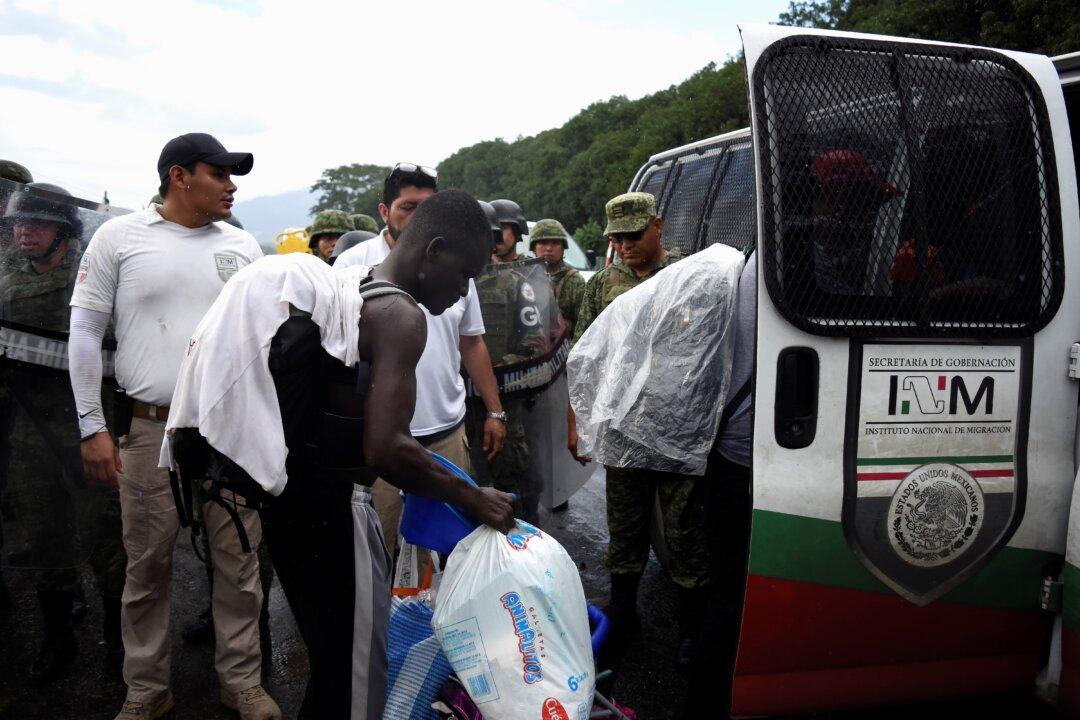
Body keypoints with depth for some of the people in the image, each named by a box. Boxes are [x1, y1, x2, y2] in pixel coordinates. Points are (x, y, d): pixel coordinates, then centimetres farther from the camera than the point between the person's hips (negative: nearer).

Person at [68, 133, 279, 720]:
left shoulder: (243, 246, 7)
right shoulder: (119, 237, 1)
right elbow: (85, 331, 2)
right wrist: (92, 427, -2)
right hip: (150, 430, -1)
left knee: (238, 563, 7)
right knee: (147, 567, 9)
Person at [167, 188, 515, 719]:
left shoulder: (344, 287, 13)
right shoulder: (402, 315, -16)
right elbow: (385, 448, -26)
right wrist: (472, 499, -14)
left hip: (293, 499, 10)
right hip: (333, 513, -10)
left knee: (333, 660, 23)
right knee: (357, 674, 4)